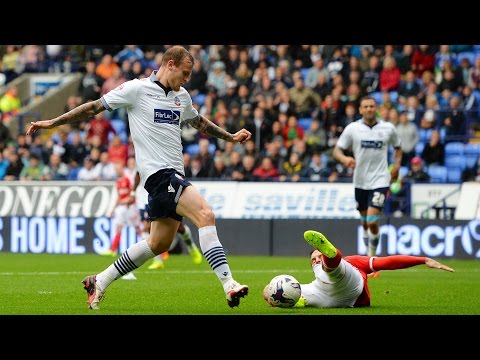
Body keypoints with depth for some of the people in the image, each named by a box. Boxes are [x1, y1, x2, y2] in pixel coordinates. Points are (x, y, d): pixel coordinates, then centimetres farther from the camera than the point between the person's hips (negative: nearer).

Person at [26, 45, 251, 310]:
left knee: (159, 243, 10)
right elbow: (94, 107, 0)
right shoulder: (137, 89, -5)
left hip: (174, 174, 9)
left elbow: (199, 122, 36)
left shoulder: (182, 97, 15)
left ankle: (100, 282, 23)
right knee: (206, 215, -23)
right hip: (158, 172, -9)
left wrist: (231, 137, 38)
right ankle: (228, 285, -28)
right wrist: (52, 123, 0)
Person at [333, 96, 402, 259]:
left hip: (380, 180, -2)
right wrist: (344, 159, -22)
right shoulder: (352, 128, -2)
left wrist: (396, 165, 2)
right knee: (365, 223, 11)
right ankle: (369, 253, 29)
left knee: (372, 221, -15)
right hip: (360, 181, 2)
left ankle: (372, 254, 3)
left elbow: (398, 148, 17)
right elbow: (337, 151, -1)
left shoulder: (388, 128, 0)